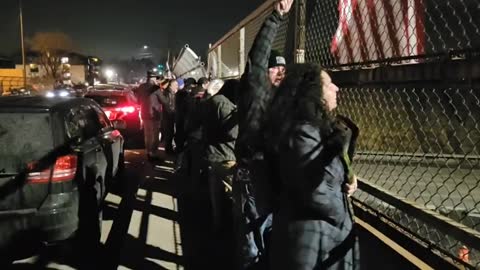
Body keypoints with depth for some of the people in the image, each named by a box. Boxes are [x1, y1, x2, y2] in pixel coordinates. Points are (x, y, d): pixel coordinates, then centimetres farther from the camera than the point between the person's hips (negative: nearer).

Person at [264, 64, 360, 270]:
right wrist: (344, 218, -11)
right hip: (311, 234, -9)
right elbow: (315, 192, -27)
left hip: (325, 228, 9)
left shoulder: (317, 127, 7)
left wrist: (348, 178, -4)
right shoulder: (302, 132, -23)